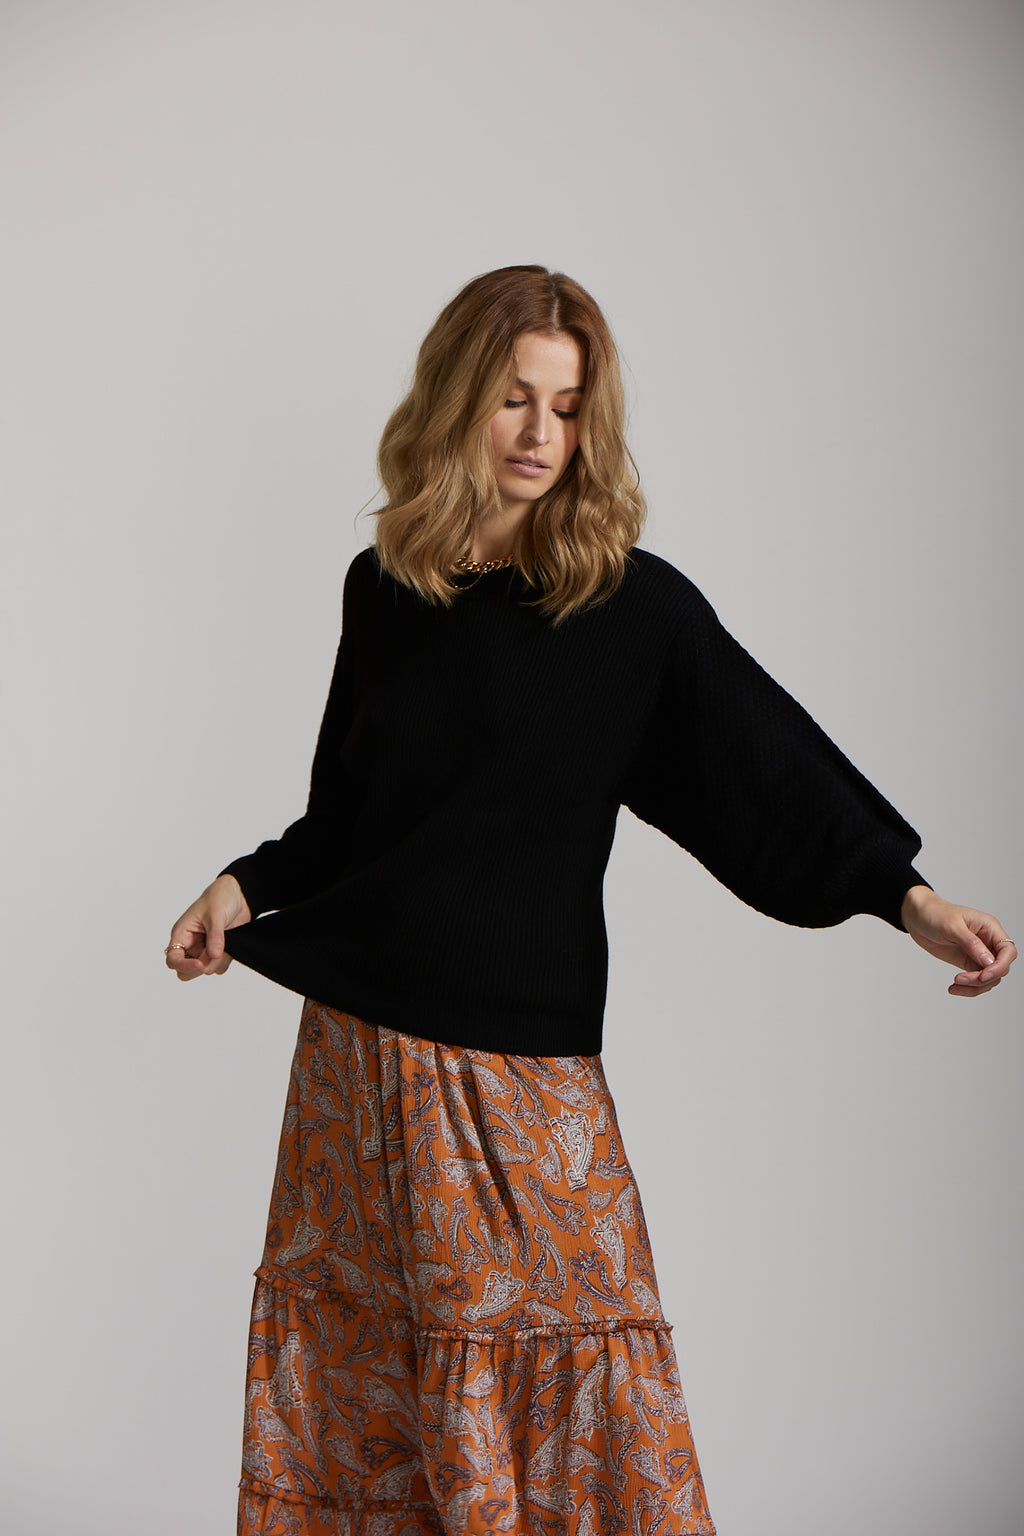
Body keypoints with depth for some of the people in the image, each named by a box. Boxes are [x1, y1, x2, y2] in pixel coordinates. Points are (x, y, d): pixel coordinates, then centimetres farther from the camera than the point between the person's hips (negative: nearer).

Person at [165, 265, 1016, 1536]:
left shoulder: (634, 605, -5)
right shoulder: (383, 586, 6)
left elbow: (772, 763, -6)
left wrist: (904, 893, -17)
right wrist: (247, 885, 3)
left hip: (521, 1051, -3)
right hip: (358, 1038, 4)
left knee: (554, 1356, -1)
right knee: (350, 1337, 10)